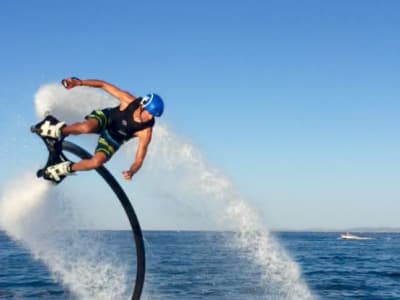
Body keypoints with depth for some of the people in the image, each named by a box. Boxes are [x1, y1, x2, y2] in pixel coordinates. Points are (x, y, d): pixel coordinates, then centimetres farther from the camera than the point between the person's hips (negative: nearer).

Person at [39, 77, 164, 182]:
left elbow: (139, 159, -23)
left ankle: (69, 168, 4)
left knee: (96, 162, -26)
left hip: (112, 140, 1)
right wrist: (80, 82, -24)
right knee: (86, 127, -37)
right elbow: (104, 84, -16)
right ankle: (60, 131, -5)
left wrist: (131, 171, -44)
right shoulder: (129, 101, -27)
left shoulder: (146, 131, -27)